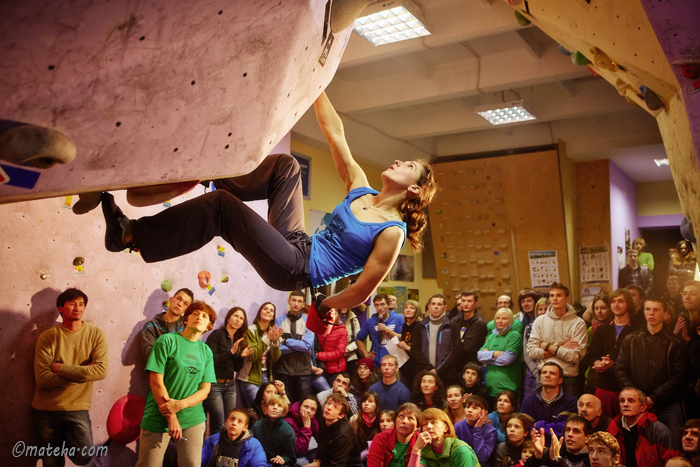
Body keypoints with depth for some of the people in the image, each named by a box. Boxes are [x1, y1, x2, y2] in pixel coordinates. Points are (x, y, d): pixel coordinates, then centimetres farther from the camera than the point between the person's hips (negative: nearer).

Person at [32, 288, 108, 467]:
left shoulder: (96, 334, -3)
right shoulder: (47, 337, -4)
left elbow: (101, 370, -16)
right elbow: (42, 378, -13)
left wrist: (60, 368, -16)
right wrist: (82, 373, -15)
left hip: (77, 410, 0)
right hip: (45, 411, 1)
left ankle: (67, 444, 14)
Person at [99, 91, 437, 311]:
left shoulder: (392, 233, -11)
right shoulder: (360, 187, 8)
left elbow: (361, 292, -13)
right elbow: (335, 133, 6)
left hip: (297, 270, -7)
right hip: (298, 243, 7)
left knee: (221, 207, -22)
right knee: (285, 165, 1)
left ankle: (130, 234, -13)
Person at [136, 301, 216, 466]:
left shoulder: (206, 351, 7)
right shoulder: (167, 340, -5)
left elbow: (205, 390, 3)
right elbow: (156, 381, -10)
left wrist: (180, 405, -15)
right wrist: (171, 417, -13)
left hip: (192, 419, 3)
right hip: (158, 418, -3)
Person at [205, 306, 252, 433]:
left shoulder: (239, 340, 12)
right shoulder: (217, 334, -6)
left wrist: (242, 357, -4)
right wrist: (230, 352, -20)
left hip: (230, 384, 6)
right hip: (214, 383, -6)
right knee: (219, 425, -7)